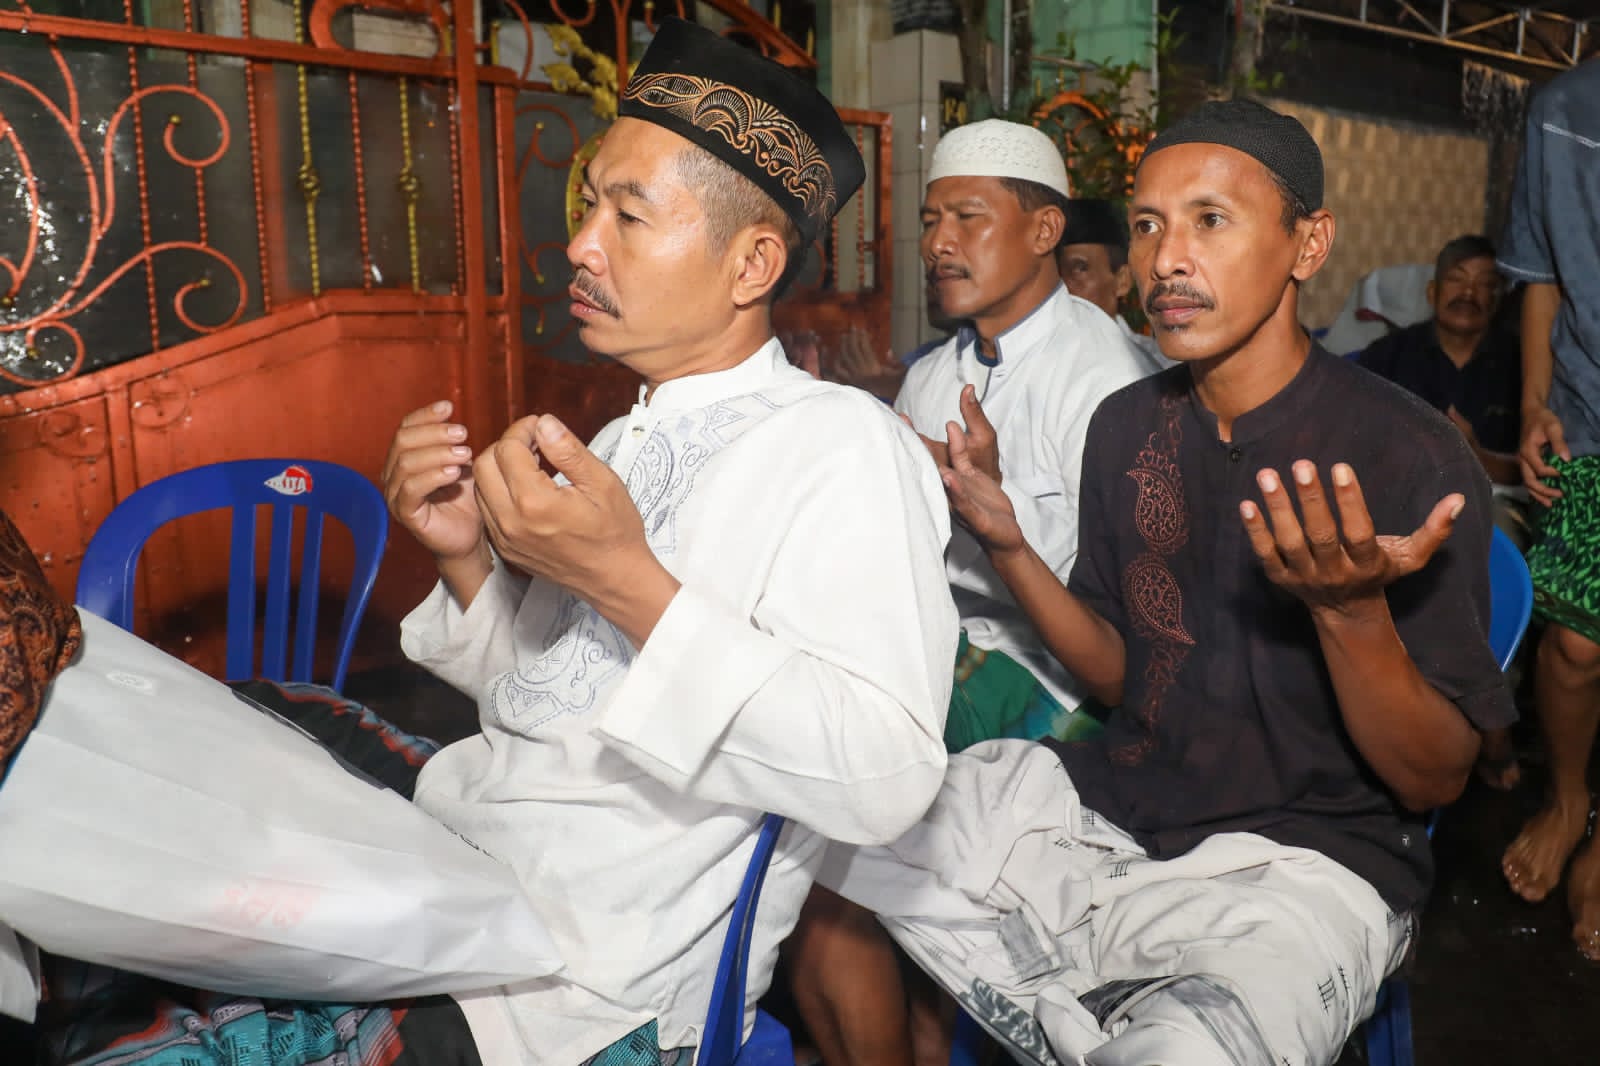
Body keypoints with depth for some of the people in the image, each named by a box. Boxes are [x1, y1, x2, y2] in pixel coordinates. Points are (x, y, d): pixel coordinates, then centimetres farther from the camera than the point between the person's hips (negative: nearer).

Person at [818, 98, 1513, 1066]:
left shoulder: (1413, 456, -12)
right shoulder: (1127, 427, 4)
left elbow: (1436, 779, -10)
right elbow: (1121, 676, 9)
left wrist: (1353, 612, -28)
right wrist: (1008, 545, -5)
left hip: (1303, 857, -5)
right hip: (1116, 801, 6)